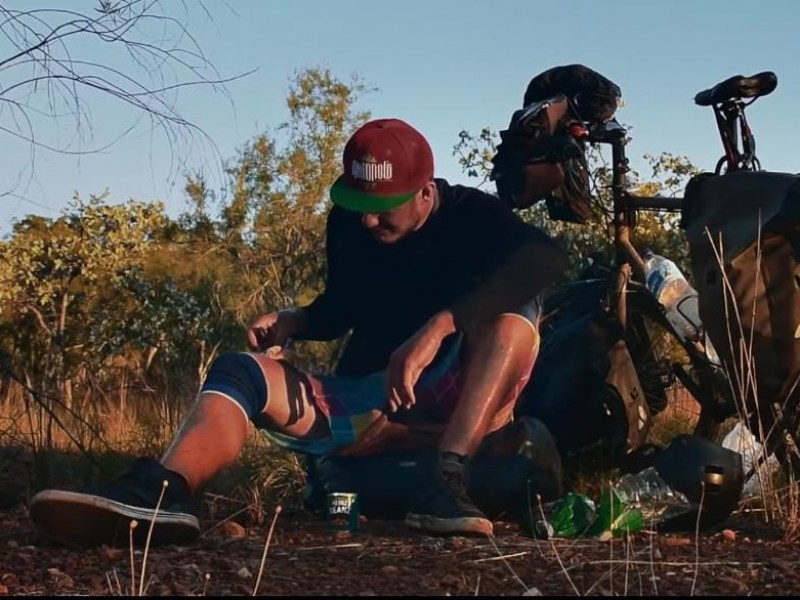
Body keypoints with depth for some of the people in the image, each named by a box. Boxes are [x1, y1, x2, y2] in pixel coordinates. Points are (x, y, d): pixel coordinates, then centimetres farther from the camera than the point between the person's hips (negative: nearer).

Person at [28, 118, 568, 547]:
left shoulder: (470, 214, -10)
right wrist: (293, 322, -4)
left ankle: (447, 480, -41)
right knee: (241, 370, -19)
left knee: (512, 302, -29)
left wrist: (439, 326, -41)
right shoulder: (347, 224, 4)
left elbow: (548, 257, -32)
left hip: (454, 399, -4)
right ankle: (160, 494, -51)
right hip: (367, 403, 4)